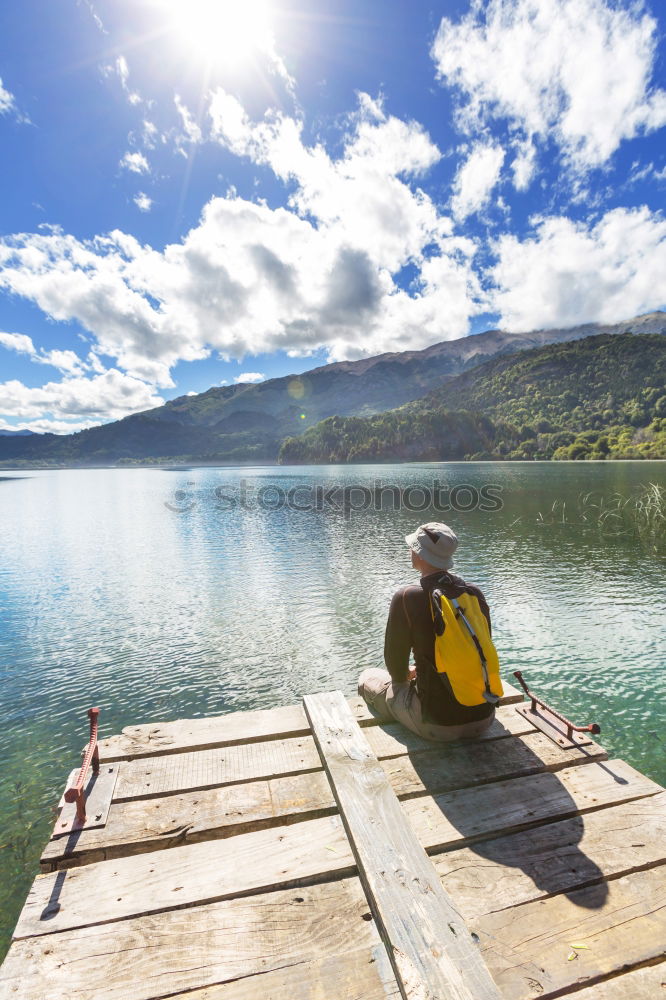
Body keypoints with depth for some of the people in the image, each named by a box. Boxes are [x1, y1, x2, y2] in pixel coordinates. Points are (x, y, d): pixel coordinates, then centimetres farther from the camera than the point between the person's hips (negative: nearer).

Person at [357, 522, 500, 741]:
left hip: (438, 725, -5)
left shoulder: (407, 597, -18)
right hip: (484, 718, 5)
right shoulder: (475, 593, -3)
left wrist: (404, 676, 17)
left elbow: (394, 659, -8)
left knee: (368, 678, 18)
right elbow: (482, 648, 10)